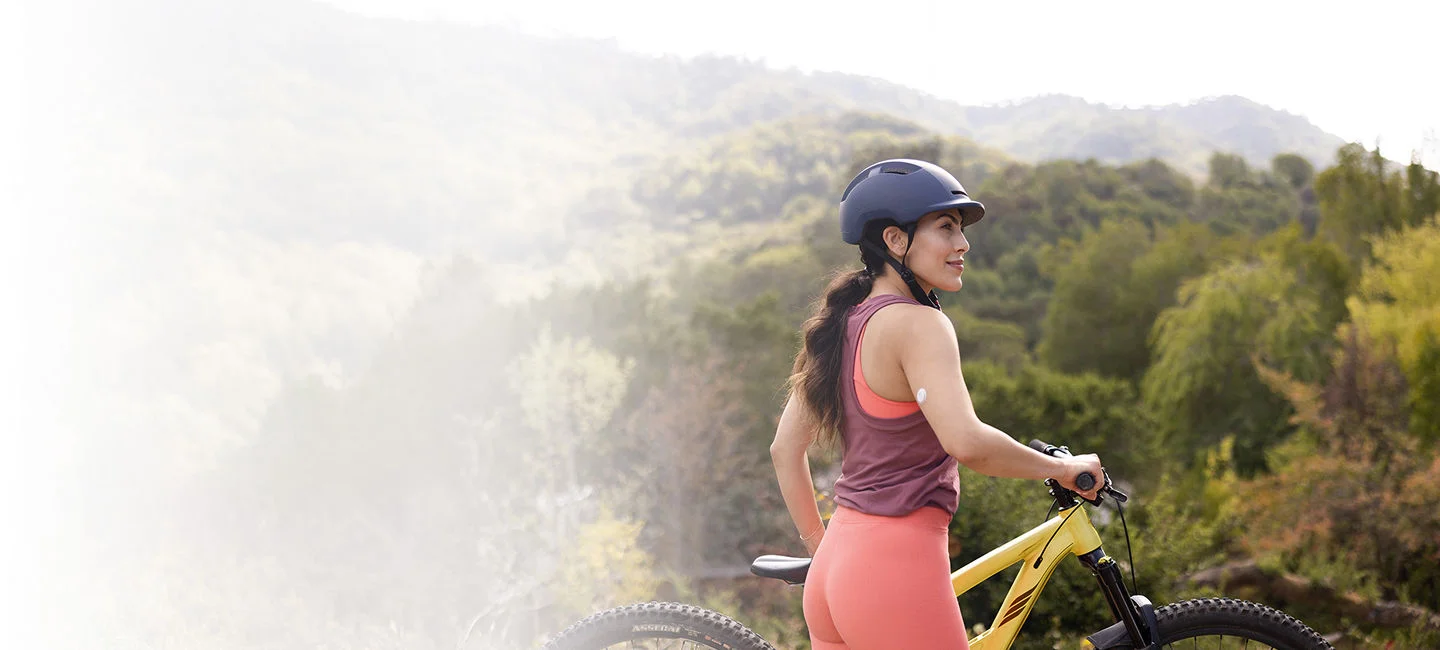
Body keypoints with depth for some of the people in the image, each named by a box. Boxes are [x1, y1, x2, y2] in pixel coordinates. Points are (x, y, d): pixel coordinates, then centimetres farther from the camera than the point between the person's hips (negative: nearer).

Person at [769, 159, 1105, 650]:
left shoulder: (843, 324, 12)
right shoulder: (916, 323, -13)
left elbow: (785, 449, 17)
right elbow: (967, 442, -27)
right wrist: (1063, 469, -12)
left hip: (832, 573, 9)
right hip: (897, 571, -9)